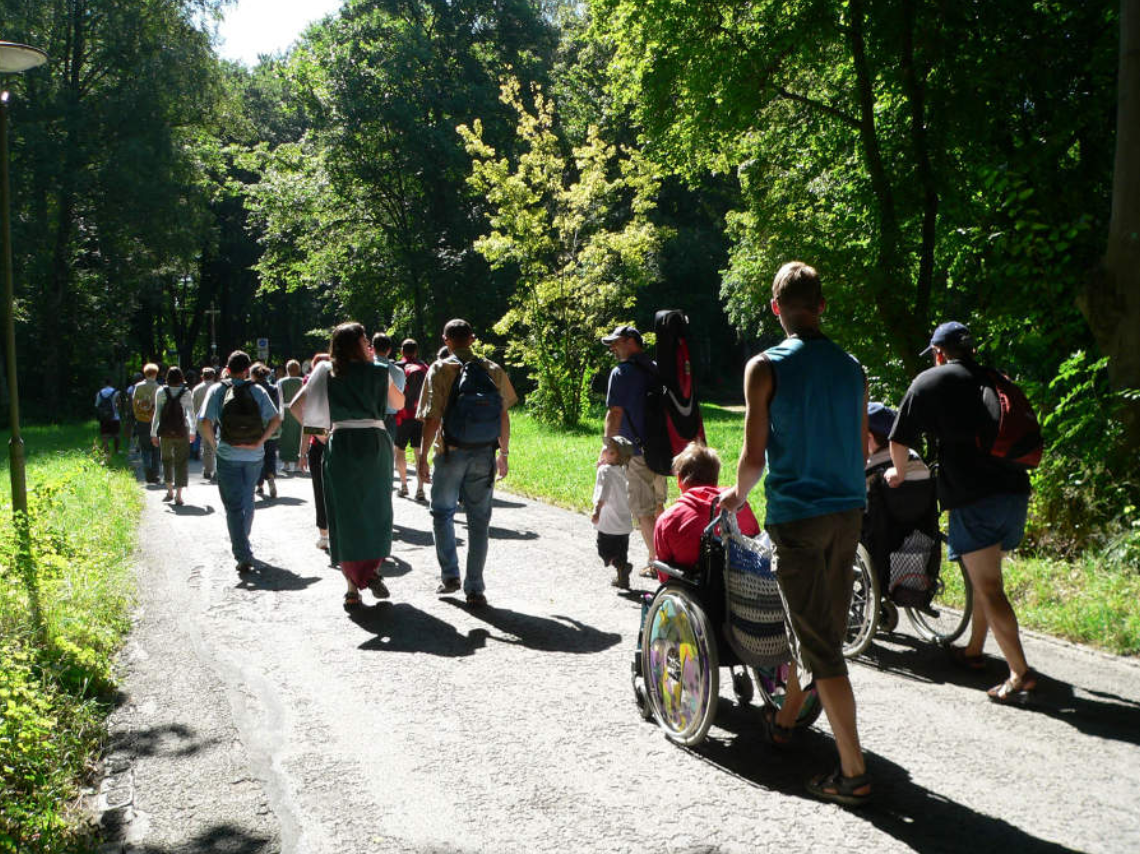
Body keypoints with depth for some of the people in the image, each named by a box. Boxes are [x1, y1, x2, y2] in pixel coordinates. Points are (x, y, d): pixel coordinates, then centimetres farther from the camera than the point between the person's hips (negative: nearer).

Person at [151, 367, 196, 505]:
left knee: (167, 460, 19)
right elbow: (191, 414, 3)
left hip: (165, 432, 1)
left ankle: (170, 492, 24)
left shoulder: (161, 392, -3)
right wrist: (193, 431, 15)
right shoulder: (186, 393, -3)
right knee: (180, 463, 3)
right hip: (181, 432, -1)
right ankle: (178, 496, -1)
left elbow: (157, 413, -3)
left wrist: (154, 433, 1)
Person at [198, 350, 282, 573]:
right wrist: (260, 441, -2)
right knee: (247, 500, 21)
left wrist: (214, 445, 0)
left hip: (228, 456, -2)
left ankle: (243, 556, -9)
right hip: (254, 456, 2)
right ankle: (242, 542, 38)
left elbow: (205, 422, -12)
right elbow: (275, 419, -6)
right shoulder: (257, 390, 1)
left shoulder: (218, 390, -3)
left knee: (234, 506, 0)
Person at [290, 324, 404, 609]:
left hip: (340, 444, 1)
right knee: (376, 510, 14)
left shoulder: (326, 373, 5)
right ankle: (373, 570, -4)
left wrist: (316, 430, 14)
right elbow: (399, 403, 19)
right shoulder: (378, 372, 2)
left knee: (345, 513, 5)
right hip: (374, 442, -1)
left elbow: (296, 406, 3)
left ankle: (352, 589, 5)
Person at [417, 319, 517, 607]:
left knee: (442, 513, 18)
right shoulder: (493, 371, 3)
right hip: (484, 455, 2)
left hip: (450, 453, -2)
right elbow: (504, 416, 5)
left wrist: (423, 458, -6)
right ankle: (474, 588, 9)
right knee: (479, 521, 8)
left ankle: (450, 575, 13)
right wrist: (503, 454, 14)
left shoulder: (441, 370, -6)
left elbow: (432, 419, -11)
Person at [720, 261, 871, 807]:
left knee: (818, 644, -2)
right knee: (827, 632, 18)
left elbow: (754, 455, -9)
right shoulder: (852, 368, 7)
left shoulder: (767, 368, -9)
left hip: (797, 515, -6)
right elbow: (862, 448, 14)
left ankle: (853, 773, -1)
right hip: (848, 512, 6)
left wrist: (738, 494, 11)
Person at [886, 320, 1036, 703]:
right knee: (987, 579, 20)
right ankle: (973, 651, 33)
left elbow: (899, 441, 4)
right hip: (1014, 487, 7)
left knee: (988, 587, -6)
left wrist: (898, 472, 23)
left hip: (973, 495, -7)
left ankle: (1020, 672, -11)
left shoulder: (929, 381, 3)